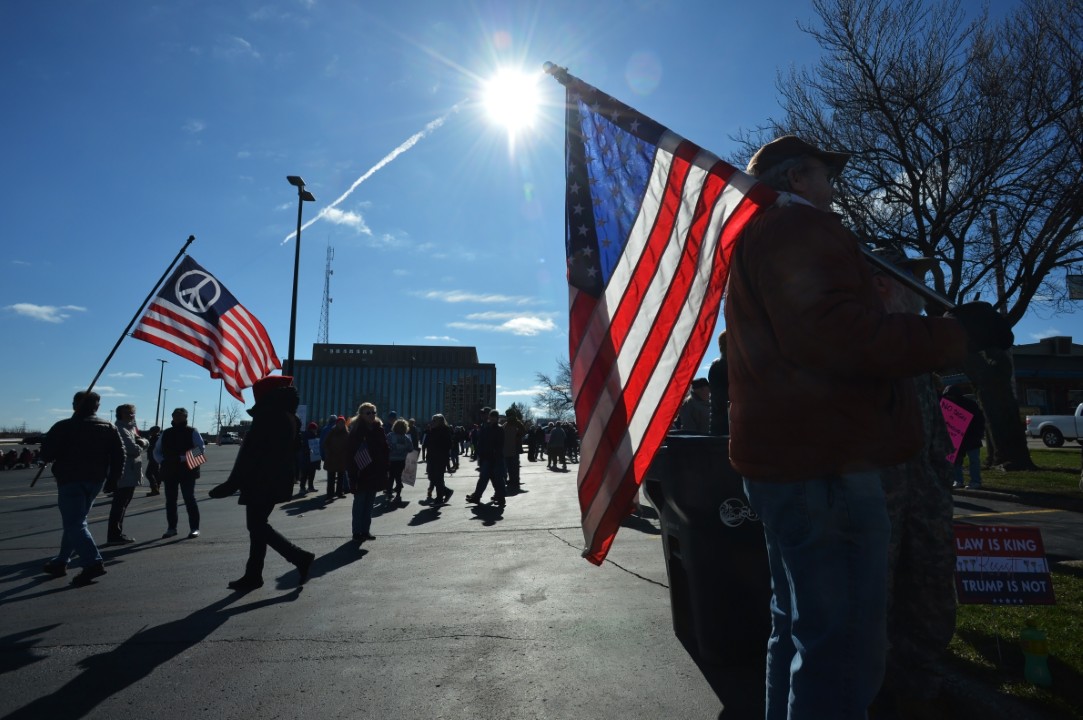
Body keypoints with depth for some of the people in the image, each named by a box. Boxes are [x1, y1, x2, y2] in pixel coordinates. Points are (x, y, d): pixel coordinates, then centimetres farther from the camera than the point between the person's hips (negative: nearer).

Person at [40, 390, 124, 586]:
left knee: (74, 523, -7)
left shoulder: (63, 427, -7)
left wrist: (54, 457, 13)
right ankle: (61, 562, 27)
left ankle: (93, 562, -19)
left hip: (70, 480, -5)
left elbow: (46, 454, -9)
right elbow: (119, 453, 1)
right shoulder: (108, 427, 6)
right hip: (95, 480, 6)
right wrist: (113, 478, 7)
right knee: (75, 521, 19)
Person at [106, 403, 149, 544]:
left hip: (130, 475, 10)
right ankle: (114, 536, 0)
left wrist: (142, 442, -8)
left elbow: (146, 444, 13)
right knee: (119, 505, -5)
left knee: (121, 505, 16)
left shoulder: (130, 428, 17)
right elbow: (134, 450, -24)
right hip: (124, 475, -10)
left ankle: (118, 534, 24)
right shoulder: (121, 430, -15)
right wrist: (140, 447, -2)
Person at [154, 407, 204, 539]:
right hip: (169, 472, 5)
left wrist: (182, 458, -20)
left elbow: (200, 449, -10)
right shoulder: (165, 433, 15)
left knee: (189, 499, -5)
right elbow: (157, 451, 20)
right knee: (170, 500, 9)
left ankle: (194, 528, 0)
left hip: (187, 471, -5)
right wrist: (162, 461, 0)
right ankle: (171, 528, 20)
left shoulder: (192, 432, 0)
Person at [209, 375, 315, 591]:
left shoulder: (267, 416, -16)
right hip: (276, 480, 9)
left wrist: (232, 484, -14)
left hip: (262, 481, -9)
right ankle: (253, 575, 19)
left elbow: (250, 453, -18)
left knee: (257, 527, -2)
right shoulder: (288, 416, 12)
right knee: (258, 526, 14)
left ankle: (301, 557, -3)